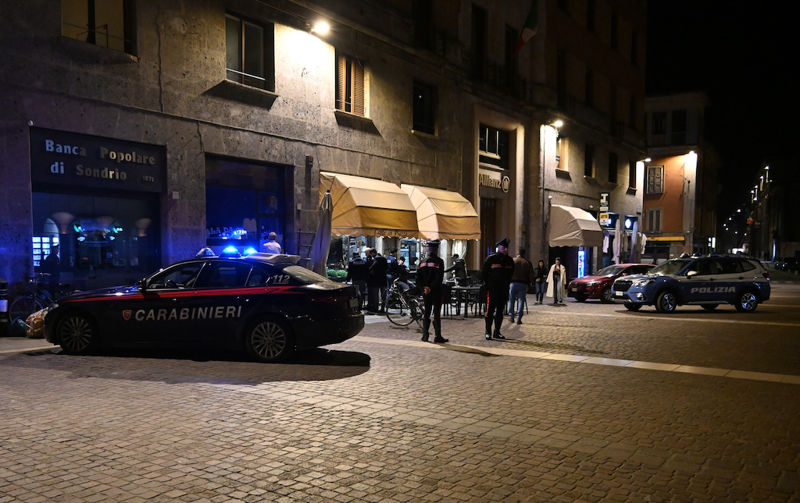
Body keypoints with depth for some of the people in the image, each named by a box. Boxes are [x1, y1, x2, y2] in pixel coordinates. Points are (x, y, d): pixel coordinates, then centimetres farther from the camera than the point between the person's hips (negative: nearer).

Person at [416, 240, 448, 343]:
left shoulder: (423, 262, 6)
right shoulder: (439, 261, -10)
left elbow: (418, 278, 3)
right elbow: (439, 278, -17)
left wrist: (424, 287, -2)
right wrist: (431, 288, -14)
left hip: (425, 292, 5)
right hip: (436, 292, -5)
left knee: (426, 313, 12)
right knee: (437, 314, 0)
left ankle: (425, 335, 13)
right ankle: (438, 337, 2)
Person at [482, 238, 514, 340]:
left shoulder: (509, 260, 10)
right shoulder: (491, 259, -6)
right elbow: (483, 273, -2)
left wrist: (507, 284, 13)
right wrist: (489, 284, -2)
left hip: (504, 290, 5)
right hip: (492, 289, -5)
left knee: (500, 311, 9)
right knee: (490, 310, -5)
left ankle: (497, 332, 17)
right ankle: (488, 332, 1)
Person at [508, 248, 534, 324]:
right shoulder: (528, 262, 5)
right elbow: (531, 274, 4)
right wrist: (529, 284, 10)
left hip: (513, 283, -1)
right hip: (523, 284, 1)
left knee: (511, 300, 11)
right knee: (521, 301, 3)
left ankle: (511, 317, 13)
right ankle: (519, 319, -2)